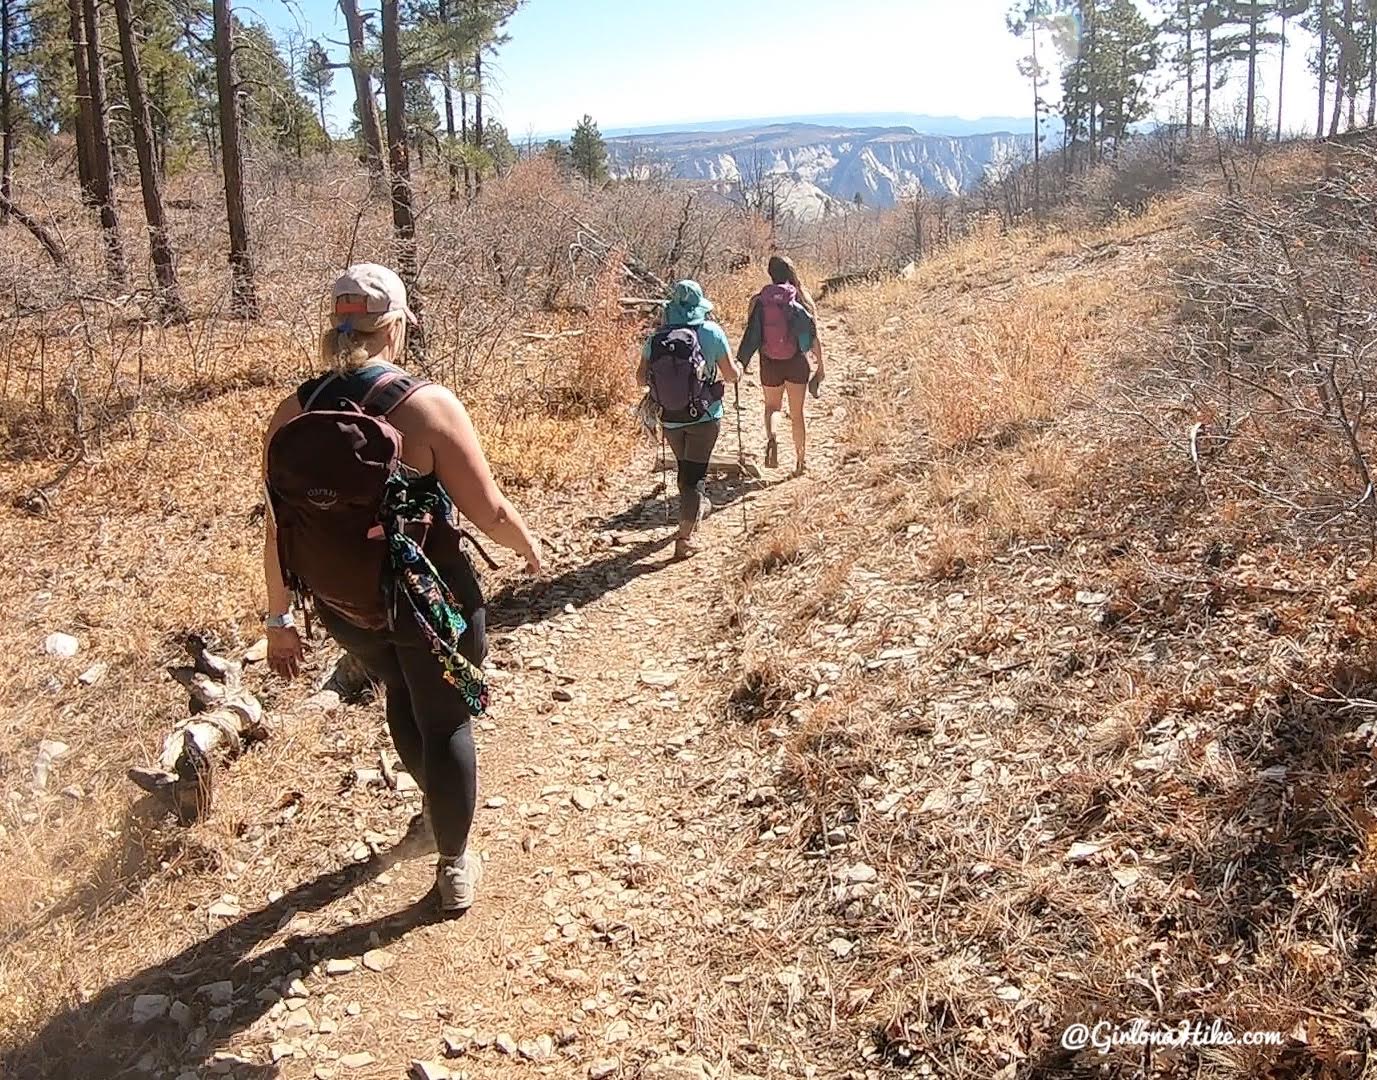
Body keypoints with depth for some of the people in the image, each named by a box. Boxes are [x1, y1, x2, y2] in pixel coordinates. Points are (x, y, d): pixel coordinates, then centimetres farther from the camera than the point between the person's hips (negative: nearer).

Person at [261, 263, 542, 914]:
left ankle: (439, 806, 55)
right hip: (431, 602, -5)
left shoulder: (292, 414, -6)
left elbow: (277, 530, -1)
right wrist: (528, 546, 6)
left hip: (344, 609, 5)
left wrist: (280, 619, 10)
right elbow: (489, 511, -16)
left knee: (403, 697, 30)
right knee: (446, 720, 15)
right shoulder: (428, 406, -18)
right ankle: (454, 868, 29)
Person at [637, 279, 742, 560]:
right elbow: (731, 375, -6)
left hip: (670, 418, 3)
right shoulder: (711, 332, -11)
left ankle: (695, 506, 46)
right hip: (704, 417, -3)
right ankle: (685, 537, -2)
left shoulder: (656, 338, -5)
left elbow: (641, 378, -2)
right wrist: (738, 368, 17)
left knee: (685, 467, 24)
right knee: (695, 473, 3)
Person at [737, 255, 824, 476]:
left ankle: (771, 438, -9)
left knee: (771, 406, 21)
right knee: (797, 413, 14)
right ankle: (800, 462, 21)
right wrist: (820, 365, 5)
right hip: (796, 362, 0)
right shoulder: (800, 300, -5)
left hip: (769, 363, 0)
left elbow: (750, 335, -6)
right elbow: (814, 336, -4)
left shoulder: (758, 301, -3)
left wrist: (741, 362, 0)